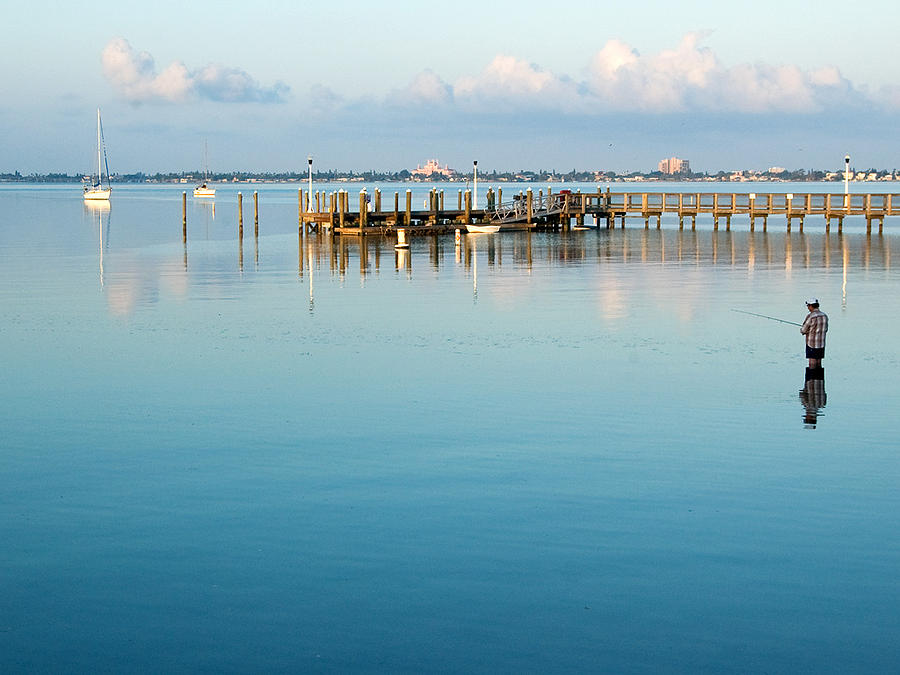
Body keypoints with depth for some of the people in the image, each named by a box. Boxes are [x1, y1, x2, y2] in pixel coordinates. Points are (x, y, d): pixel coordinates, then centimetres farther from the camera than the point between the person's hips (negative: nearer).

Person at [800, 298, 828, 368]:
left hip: (812, 344, -6)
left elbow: (803, 330, -10)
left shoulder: (810, 316, -16)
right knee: (818, 363, 12)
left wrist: (801, 329, 12)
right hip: (821, 344, 6)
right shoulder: (824, 315, 4)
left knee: (812, 363, 0)